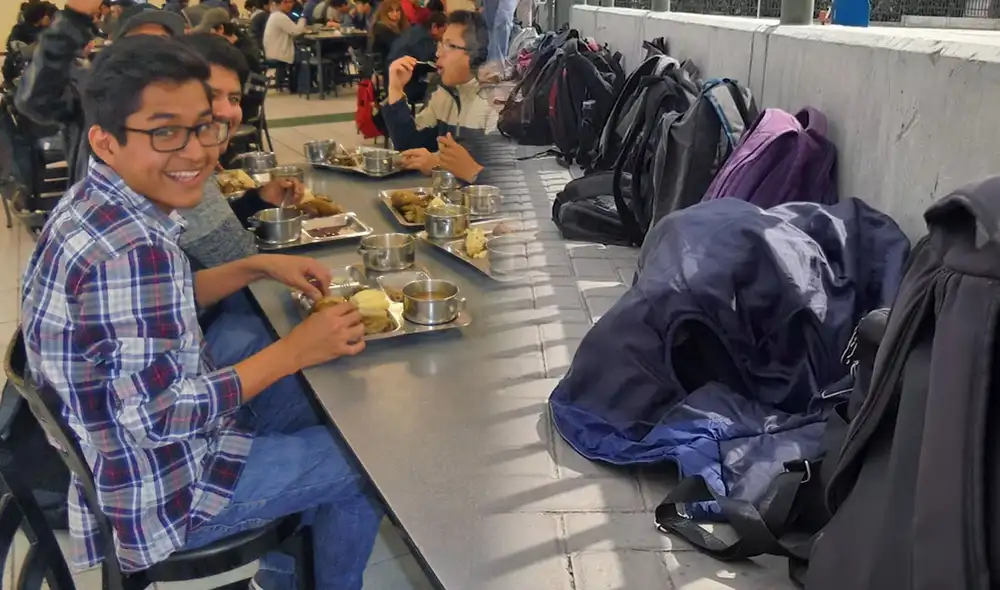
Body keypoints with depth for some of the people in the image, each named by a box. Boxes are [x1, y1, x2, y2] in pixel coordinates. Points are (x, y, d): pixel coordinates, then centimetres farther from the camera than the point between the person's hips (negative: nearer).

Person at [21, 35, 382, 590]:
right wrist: (297, 350, -23)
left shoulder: (95, 202, -4)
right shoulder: (131, 249, -33)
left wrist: (258, 267, 1)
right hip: (157, 489, -9)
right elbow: (160, 415, -30)